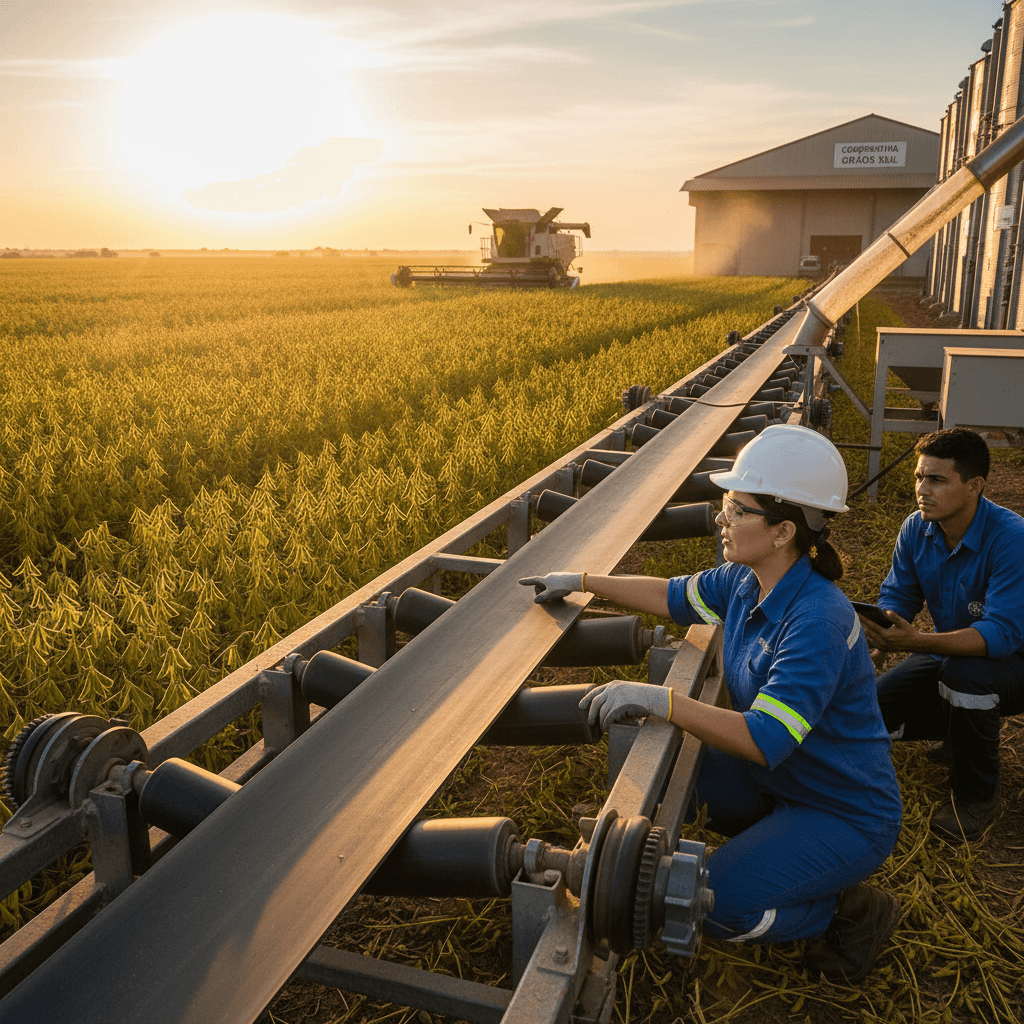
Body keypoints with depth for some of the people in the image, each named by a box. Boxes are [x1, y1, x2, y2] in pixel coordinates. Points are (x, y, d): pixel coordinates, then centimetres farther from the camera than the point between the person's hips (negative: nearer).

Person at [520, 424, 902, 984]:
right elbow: (674, 595, 9)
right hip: (781, 779, 8)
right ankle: (770, 843, 20)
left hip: (848, 814, -8)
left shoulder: (818, 622, -33)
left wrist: (659, 700, -43)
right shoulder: (745, 582, -8)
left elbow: (766, 739, -38)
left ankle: (852, 910, 7)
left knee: (714, 904, -19)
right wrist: (582, 581, 9)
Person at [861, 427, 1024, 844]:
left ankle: (978, 795, -13)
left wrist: (917, 642, -49)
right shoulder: (917, 529, -10)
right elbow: (896, 596, -3)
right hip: (950, 654, 6)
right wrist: (878, 627, -28)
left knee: (963, 672, -39)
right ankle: (966, 733, 19)